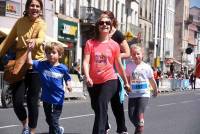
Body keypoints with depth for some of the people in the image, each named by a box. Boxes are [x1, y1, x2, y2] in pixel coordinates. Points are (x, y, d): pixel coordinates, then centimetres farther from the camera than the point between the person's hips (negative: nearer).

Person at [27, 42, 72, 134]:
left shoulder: (63, 68, -8)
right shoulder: (42, 65, -5)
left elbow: (67, 79, 7)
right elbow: (29, 61, -9)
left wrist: (68, 84, -13)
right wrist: (29, 49, -16)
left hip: (58, 99, -3)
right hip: (46, 98, 3)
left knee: (53, 121, 0)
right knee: (49, 120, 19)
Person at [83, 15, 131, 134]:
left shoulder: (114, 45, -3)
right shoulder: (90, 43, -3)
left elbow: (119, 65, 5)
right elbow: (86, 62, -12)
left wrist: (126, 82, 11)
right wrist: (87, 77, -28)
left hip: (109, 81, -3)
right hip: (94, 83, 3)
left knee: (101, 107, -20)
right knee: (97, 108, 19)